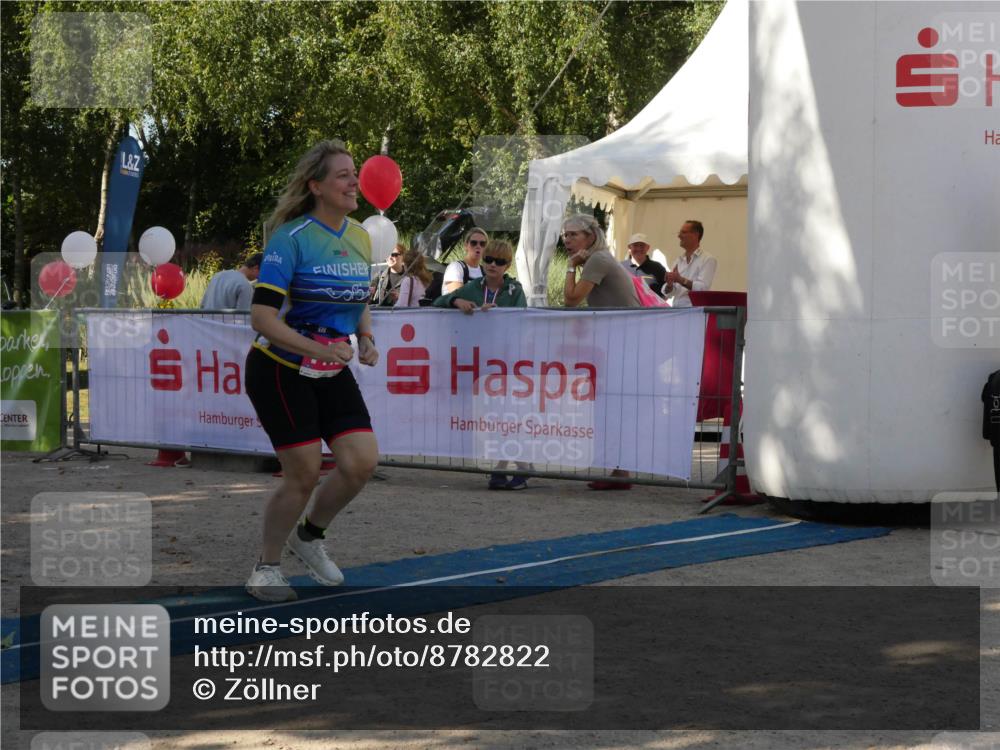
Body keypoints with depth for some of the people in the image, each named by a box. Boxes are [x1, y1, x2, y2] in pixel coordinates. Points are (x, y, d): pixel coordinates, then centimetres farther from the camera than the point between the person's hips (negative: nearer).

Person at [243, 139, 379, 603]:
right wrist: (319, 350, -30)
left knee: (362, 462, -7)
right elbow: (262, 317, -22)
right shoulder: (291, 238, -18)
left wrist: (366, 339, -1)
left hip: (332, 373, 6)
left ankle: (308, 536, 20)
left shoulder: (359, 237, 5)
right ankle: (266, 567, 16)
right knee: (304, 475, -6)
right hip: (281, 371, -6)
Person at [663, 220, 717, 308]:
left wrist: (680, 280, -18)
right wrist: (669, 285, -6)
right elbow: (668, 293, 15)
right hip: (676, 310, 5)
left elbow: (703, 288, -14)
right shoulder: (679, 261, 17)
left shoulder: (708, 260, -1)